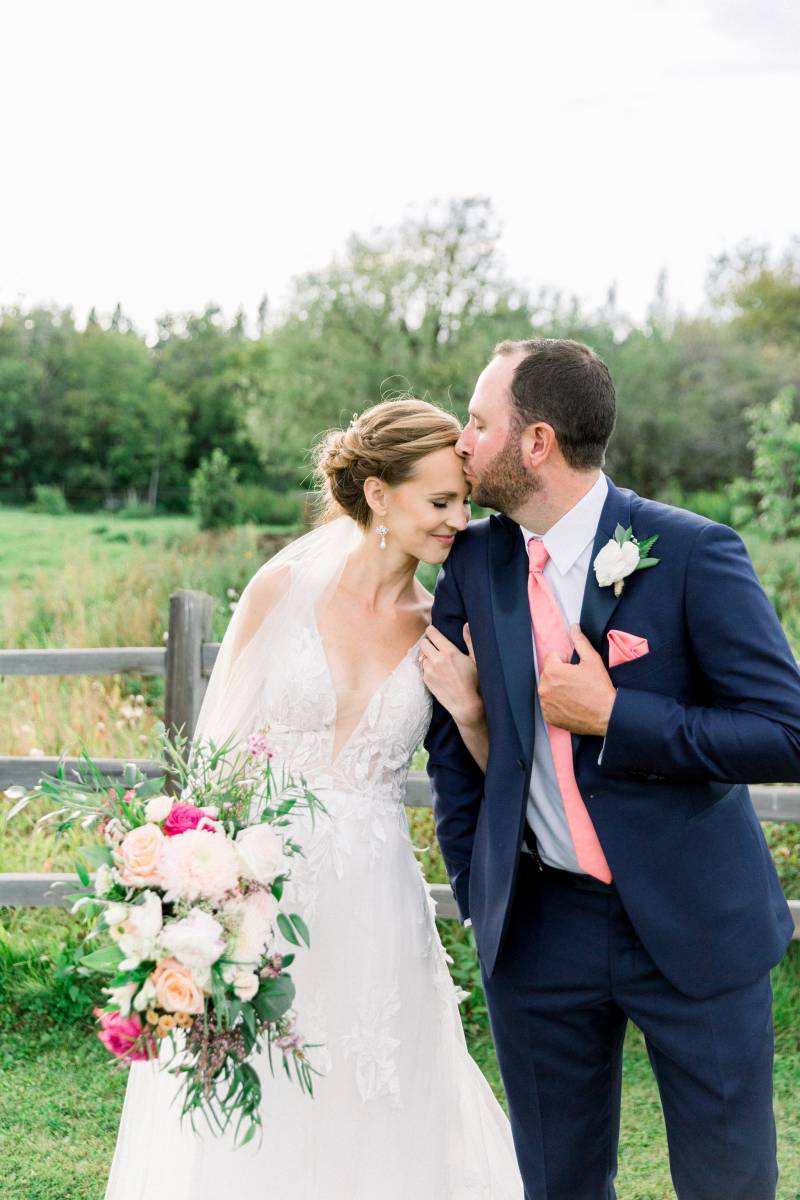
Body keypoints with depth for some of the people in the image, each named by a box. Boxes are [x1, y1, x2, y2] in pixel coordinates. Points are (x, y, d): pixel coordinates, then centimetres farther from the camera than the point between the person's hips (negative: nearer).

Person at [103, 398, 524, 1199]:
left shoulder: (440, 628, 3)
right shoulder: (286, 587, -5)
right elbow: (216, 749, -2)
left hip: (373, 908, 2)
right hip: (262, 893, -2)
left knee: (371, 1130, 11)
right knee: (246, 1135, 8)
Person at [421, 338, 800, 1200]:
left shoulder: (692, 554, -13)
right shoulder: (474, 564, 0)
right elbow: (452, 741, 9)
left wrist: (613, 716, -20)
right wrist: (475, 889, 5)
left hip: (694, 924, -3)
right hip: (536, 926, 4)